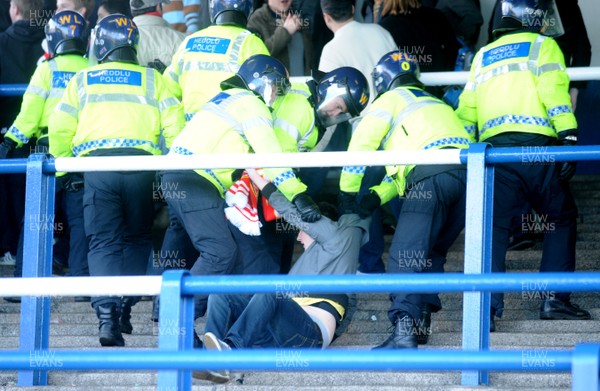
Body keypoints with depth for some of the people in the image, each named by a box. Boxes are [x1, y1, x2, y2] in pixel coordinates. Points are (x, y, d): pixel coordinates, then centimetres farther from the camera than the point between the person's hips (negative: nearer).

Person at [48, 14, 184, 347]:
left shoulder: (82, 80, 16)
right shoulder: (152, 80, 15)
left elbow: (60, 128, 11)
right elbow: (173, 126, 4)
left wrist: (61, 163, 27)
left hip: (97, 165, 0)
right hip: (141, 165, 1)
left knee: (103, 243, 1)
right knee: (136, 240, 18)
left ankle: (107, 313, -17)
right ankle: (125, 306, 10)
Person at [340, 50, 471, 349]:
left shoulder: (391, 100, 18)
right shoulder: (435, 103, 39)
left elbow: (360, 147, 12)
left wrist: (347, 196, 22)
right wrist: (375, 199, 21)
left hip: (432, 177, -7)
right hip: (469, 170, 7)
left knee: (405, 256, -10)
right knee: (431, 253, 21)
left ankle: (405, 327, -26)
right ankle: (420, 320, 17)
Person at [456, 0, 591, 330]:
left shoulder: (483, 55, 25)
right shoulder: (543, 46, 10)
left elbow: (466, 110, 21)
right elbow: (554, 92, -5)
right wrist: (569, 138, -11)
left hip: (494, 148, 4)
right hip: (535, 145, -4)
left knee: (494, 227, 4)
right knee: (561, 219, 10)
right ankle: (554, 299, 3)